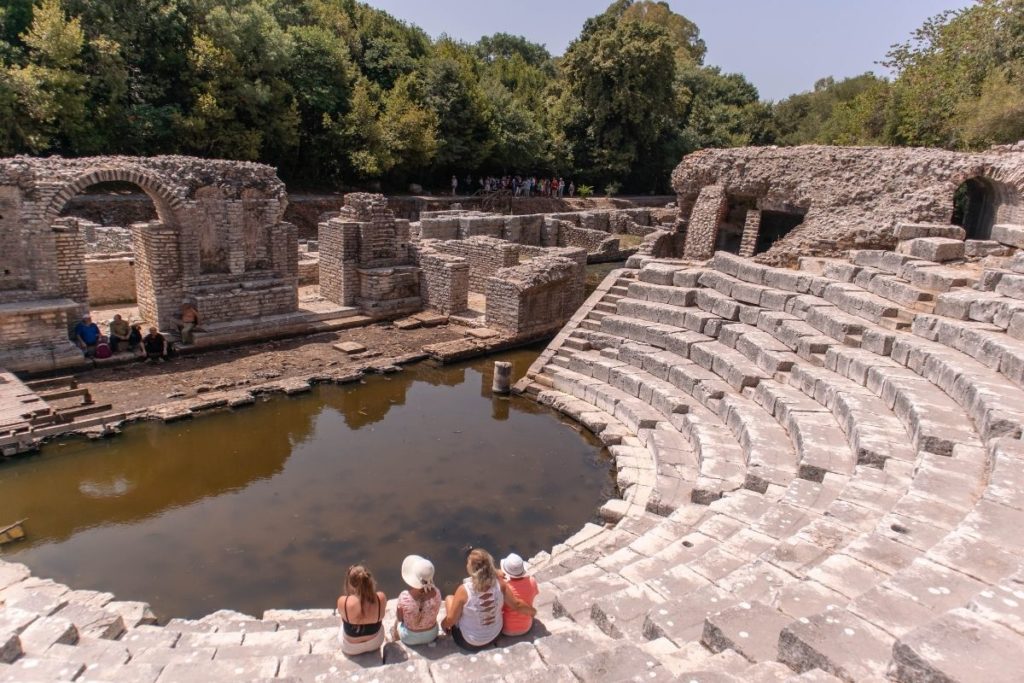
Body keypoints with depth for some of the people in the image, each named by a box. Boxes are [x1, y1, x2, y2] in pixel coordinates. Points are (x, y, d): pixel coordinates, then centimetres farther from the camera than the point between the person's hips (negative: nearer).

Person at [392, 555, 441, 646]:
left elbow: (400, 618, -11)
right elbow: (434, 614, -4)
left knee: (397, 622, 30)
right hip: (432, 635, 2)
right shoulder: (436, 593, -24)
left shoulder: (405, 597, -32)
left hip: (409, 638, -2)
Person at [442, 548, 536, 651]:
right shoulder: (499, 582, -22)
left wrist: (443, 624, 3)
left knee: (449, 598, 14)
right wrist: (533, 611, 9)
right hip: (495, 635, 4)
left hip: (469, 642, -3)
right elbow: (517, 605, -10)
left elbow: (451, 620, -19)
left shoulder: (464, 590, -31)